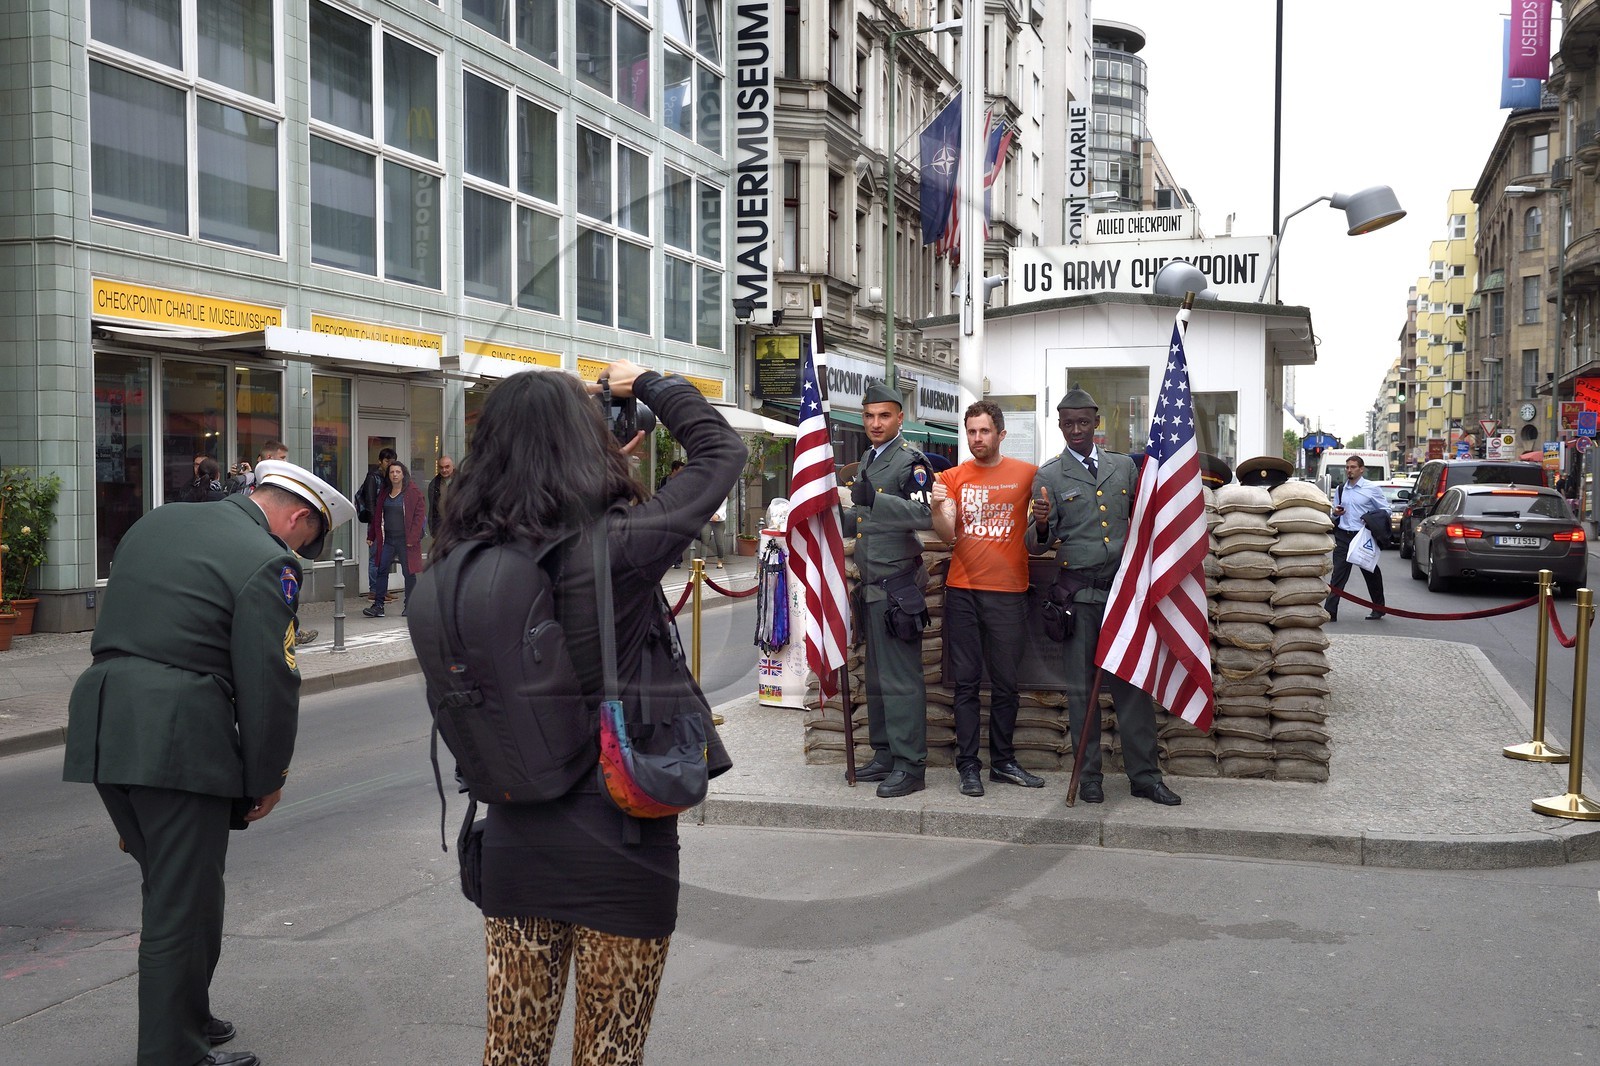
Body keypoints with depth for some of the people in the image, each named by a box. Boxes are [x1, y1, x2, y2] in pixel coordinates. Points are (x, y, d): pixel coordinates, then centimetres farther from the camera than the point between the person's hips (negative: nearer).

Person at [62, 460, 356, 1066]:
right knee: (183, 904, 3)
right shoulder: (267, 565, -9)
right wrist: (268, 780, 1)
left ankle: (186, 1017, 35)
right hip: (179, 742, -8)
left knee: (169, 888, 22)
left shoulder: (156, 522, 16)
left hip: (100, 727, 8)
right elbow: (269, 685, -11)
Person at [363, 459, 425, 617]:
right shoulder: (385, 493, 12)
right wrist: (371, 536, 13)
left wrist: (412, 538, -15)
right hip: (387, 539, 5)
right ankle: (378, 606, 3)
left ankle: (409, 605, 12)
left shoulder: (413, 492, -6)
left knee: (409, 572, 2)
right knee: (382, 570, 1)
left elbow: (420, 514, -10)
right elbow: (377, 515, 17)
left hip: (405, 540, -5)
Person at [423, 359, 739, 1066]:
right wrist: (646, 385, 9)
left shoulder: (465, 559, -6)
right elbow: (722, 449, -5)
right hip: (620, 846, -4)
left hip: (515, 842, 5)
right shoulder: (616, 545, -19)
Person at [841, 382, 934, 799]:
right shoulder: (867, 462, 18)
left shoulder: (911, 461, -9)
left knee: (900, 678, -7)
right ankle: (884, 755, 22)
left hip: (897, 585, -9)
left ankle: (909, 765, -2)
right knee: (876, 676, 13)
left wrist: (869, 500, -34)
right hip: (871, 586, 9)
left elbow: (922, 515, -26)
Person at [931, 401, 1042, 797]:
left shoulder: (1027, 474, 3)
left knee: (1005, 683, 6)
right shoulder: (953, 477, 7)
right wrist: (938, 507, -20)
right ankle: (968, 765, 9)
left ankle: (1003, 762, 18)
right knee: (966, 682, 4)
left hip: (1008, 592, -1)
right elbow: (947, 535, 0)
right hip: (962, 591, 1)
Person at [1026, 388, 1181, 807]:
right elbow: (1037, 545, -1)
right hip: (1078, 592, -2)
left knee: (1134, 684, 2)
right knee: (1081, 688, 2)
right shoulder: (1048, 477, 3)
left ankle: (1144, 775, 10)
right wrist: (1042, 524, -24)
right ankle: (1089, 776, 11)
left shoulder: (1125, 466, 12)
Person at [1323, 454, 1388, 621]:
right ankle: (1330, 612, -8)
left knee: (1372, 574, 10)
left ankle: (1378, 609, 25)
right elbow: (1334, 513, 23)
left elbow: (1385, 511, 1)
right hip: (1343, 537, 4)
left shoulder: (1372, 489, -2)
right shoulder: (1340, 490, 13)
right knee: (1338, 574, -4)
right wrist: (1335, 513, 0)